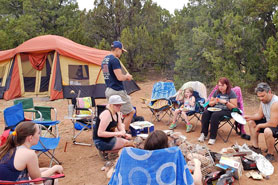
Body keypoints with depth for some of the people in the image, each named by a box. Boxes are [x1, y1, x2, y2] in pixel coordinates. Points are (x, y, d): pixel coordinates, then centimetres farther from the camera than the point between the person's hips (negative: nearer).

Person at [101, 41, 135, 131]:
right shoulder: (114, 60, -16)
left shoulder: (104, 59, 15)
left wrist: (125, 77, 18)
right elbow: (120, 77, -22)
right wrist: (127, 76, -1)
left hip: (108, 90, 10)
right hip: (117, 91, -9)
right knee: (130, 112, 4)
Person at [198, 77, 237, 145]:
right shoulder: (216, 92, 13)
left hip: (226, 111, -5)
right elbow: (210, 104, 18)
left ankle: (212, 137, -28)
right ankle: (204, 134, -22)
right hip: (215, 109, 5)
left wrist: (225, 102, -21)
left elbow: (234, 107, -8)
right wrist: (214, 102, -5)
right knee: (205, 113, -25)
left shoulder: (231, 93, -2)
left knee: (215, 115, -35)